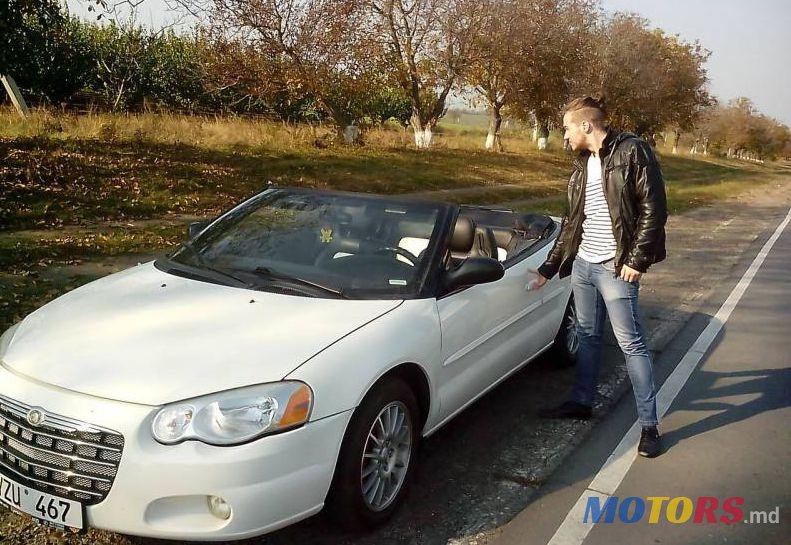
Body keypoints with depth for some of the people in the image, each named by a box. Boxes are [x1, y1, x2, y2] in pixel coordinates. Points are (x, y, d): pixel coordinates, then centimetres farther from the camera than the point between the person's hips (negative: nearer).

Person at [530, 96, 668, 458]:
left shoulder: (631, 152, -10)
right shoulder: (583, 164, 13)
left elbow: (654, 209, -13)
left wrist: (636, 259, -16)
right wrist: (548, 268, 19)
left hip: (615, 267, -7)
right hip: (582, 263, 7)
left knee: (631, 343, -2)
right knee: (587, 336, 17)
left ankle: (649, 424, 8)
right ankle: (581, 403, 31)